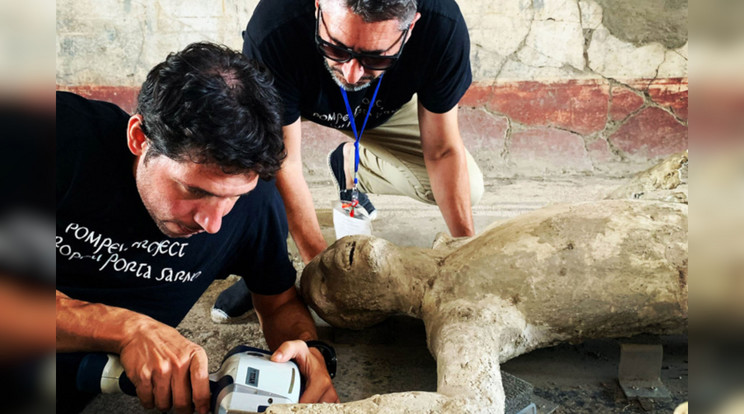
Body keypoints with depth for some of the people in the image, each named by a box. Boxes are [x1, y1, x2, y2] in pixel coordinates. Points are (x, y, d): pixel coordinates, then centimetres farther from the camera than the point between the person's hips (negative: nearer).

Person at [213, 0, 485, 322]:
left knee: (467, 187, -11)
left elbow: (442, 152, -23)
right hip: (296, 99, -2)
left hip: (388, 107, 3)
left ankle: (350, 165, 14)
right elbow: (283, 163, -34)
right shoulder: (271, 34, -43)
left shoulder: (443, 27, -36)